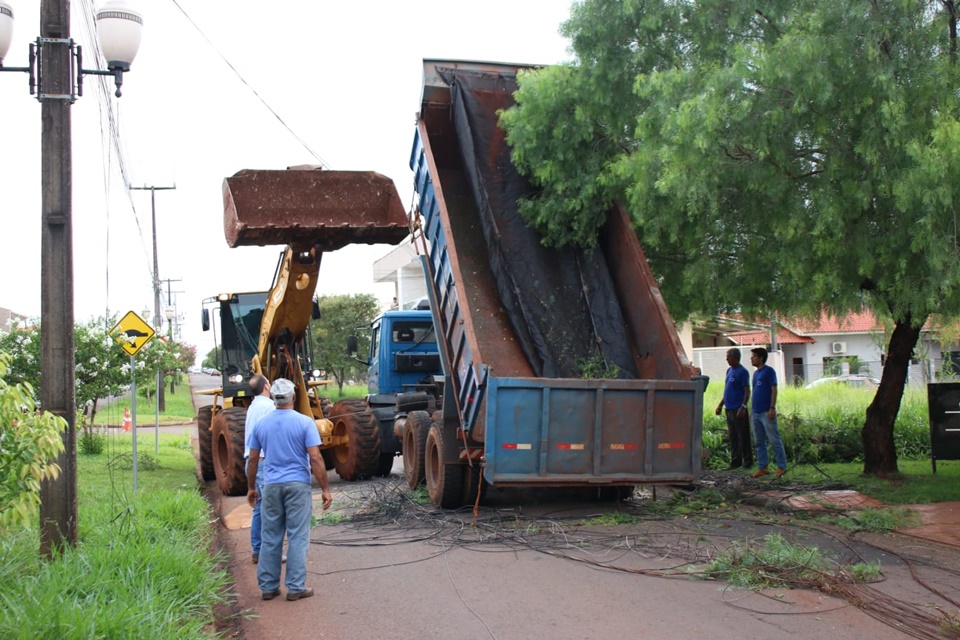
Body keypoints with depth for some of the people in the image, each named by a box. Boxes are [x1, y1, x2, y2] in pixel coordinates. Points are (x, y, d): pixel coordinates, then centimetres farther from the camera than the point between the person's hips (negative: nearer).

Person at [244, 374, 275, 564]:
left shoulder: (252, 407, 15)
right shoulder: (268, 406, -13)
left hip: (251, 461, 9)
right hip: (264, 461, -9)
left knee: (259, 507, 13)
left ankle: (257, 551, 17)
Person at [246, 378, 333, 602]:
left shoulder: (262, 424, 4)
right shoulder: (305, 422, -8)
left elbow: (253, 459, 8)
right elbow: (315, 459, -12)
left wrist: (251, 487, 20)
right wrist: (325, 489, -7)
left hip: (271, 485, 3)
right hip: (297, 484, -3)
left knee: (270, 538, 10)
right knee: (297, 537, 2)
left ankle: (268, 587, 14)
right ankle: (295, 587, 3)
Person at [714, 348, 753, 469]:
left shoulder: (742, 372, -10)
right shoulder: (729, 370, 16)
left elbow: (747, 391, -14)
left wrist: (743, 406, -23)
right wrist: (721, 405, 20)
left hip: (738, 410, -8)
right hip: (729, 409, 8)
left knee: (743, 437, -2)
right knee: (733, 437, 10)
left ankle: (748, 462, 4)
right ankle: (735, 462, 15)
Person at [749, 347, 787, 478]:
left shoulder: (769, 371, -6)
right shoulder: (756, 373, 17)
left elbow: (774, 390, -12)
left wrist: (772, 408, -18)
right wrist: (753, 409, 16)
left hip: (767, 412, -8)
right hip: (756, 412, 8)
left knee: (774, 440, -7)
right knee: (760, 442, 10)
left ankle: (782, 466, -3)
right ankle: (762, 467, 14)